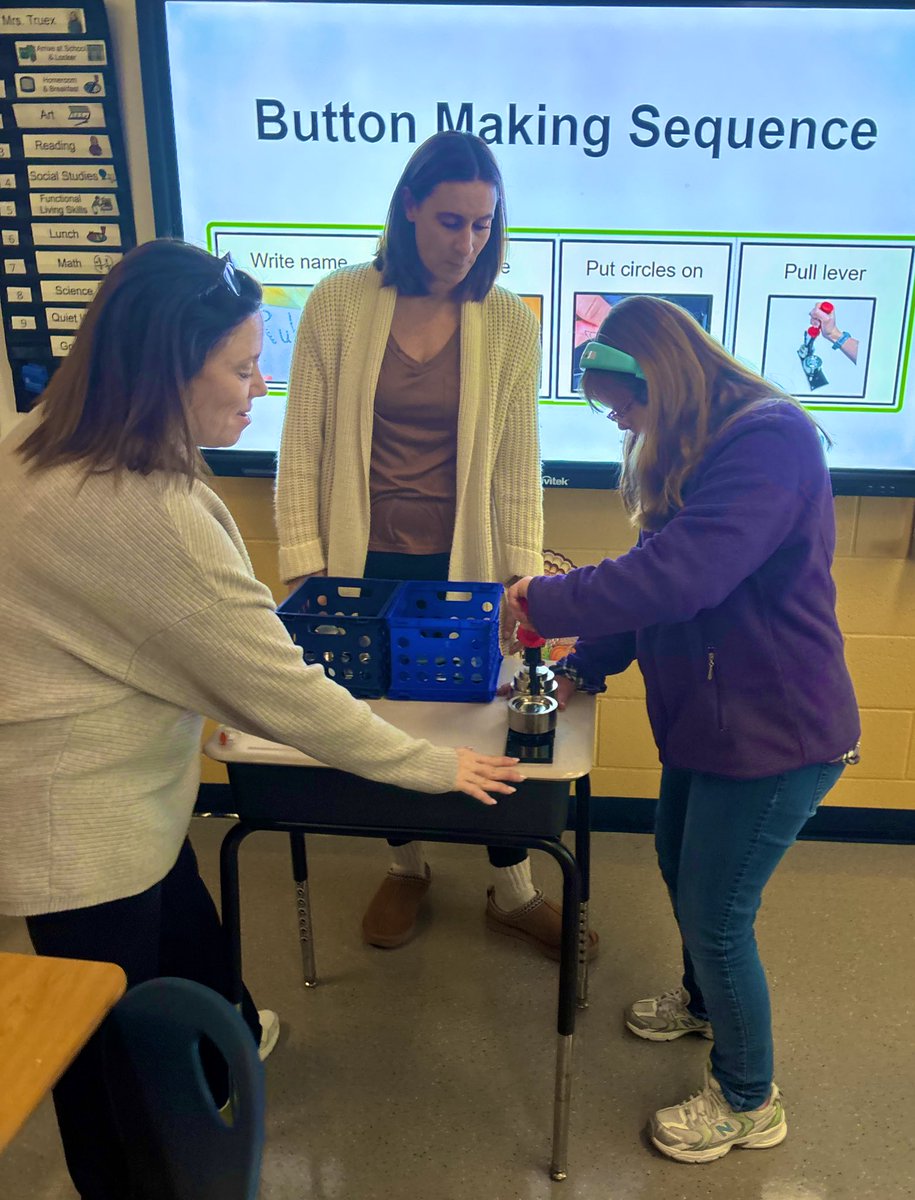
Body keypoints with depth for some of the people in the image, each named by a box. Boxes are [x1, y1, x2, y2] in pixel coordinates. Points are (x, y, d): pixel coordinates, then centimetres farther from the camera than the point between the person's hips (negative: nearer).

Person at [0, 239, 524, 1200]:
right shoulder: (143, 511, -32)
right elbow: (276, 689, -25)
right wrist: (433, 766, -13)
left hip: (119, 791, 9)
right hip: (80, 823, -9)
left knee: (187, 938, 31)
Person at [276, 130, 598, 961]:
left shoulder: (509, 323, -4)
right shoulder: (339, 305, -6)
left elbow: (517, 467, -1)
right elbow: (303, 450, -4)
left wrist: (522, 578, -3)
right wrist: (304, 571, -6)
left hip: (463, 564, 0)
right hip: (364, 565, 0)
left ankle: (513, 893, 32)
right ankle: (406, 868, 41)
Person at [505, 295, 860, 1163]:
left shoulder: (770, 440, -25)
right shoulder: (698, 447, 7)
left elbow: (678, 576, -35)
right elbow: (661, 577, 12)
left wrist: (544, 601, -23)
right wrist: (584, 666, 3)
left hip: (772, 733, -9)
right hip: (706, 717, 10)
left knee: (716, 916, 3)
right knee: (678, 863, 25)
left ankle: (749, 1103, 28)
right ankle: (703, 1001, 53)